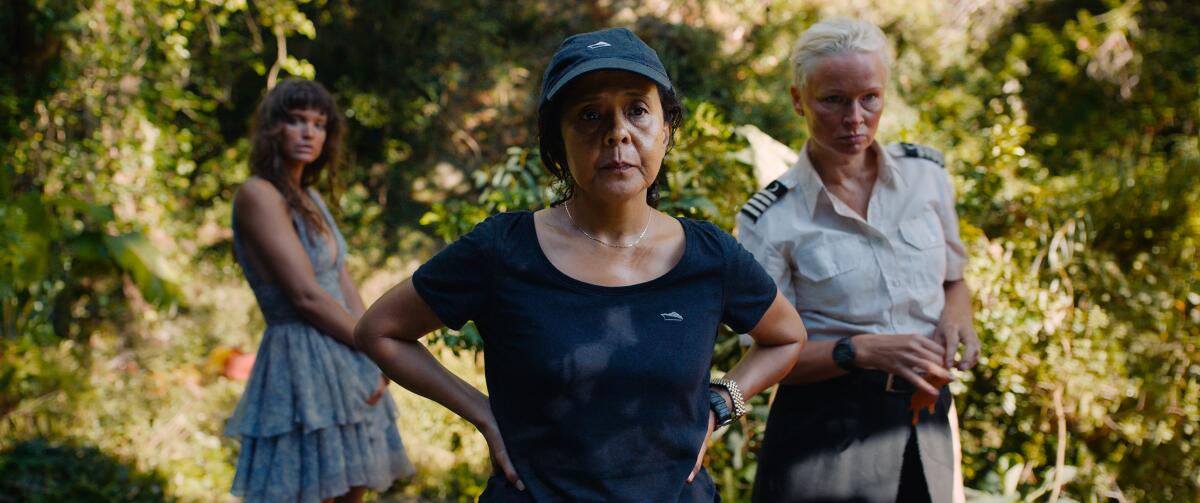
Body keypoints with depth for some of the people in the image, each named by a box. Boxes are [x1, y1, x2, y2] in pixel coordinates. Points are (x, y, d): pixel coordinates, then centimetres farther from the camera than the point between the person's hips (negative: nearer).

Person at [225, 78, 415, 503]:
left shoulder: (309, 196, 15)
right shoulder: (258, 194, -12)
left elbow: (344, 284, 10)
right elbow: (305, 295, -16)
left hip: (343, 364, 9)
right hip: (303, 362, -9)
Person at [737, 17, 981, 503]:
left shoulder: (926, 173, 0)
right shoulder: (770, 220, -12)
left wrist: (955, 318, -9)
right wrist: (863, 351, -24)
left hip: (926, 420, 4)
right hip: (827, 431, -4)